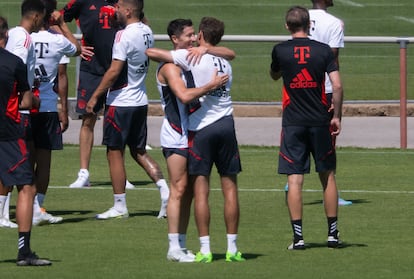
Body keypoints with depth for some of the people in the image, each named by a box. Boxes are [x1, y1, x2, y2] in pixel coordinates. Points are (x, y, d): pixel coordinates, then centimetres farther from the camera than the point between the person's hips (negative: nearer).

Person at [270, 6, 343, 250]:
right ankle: (333, 234, 15)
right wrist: (337, 117, 3)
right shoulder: (323, 50, -3)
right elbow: (337, 86, -7)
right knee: (328, 176, 12)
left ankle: (298, 236, -5)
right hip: (320, 121, 1)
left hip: (293, 123, -1)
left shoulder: (280, 51, -2)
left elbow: (274, 76, 18)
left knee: (294, 179, -1)